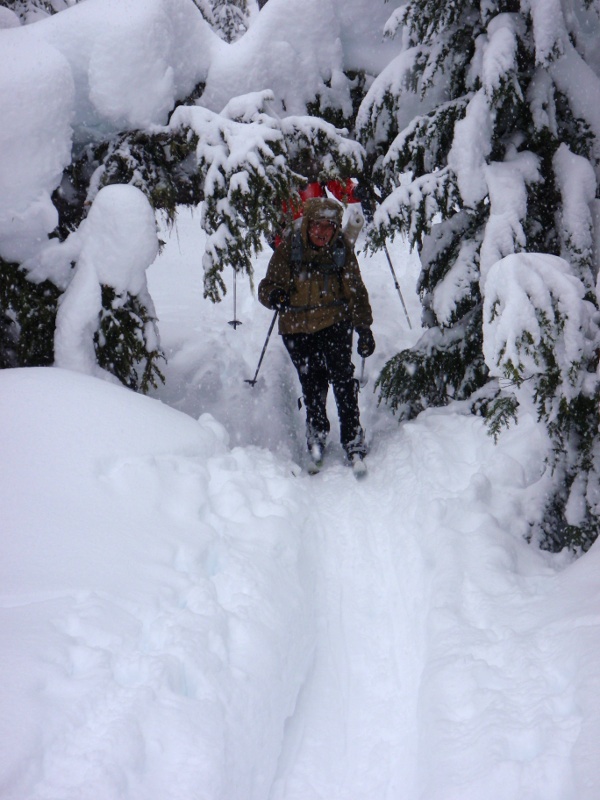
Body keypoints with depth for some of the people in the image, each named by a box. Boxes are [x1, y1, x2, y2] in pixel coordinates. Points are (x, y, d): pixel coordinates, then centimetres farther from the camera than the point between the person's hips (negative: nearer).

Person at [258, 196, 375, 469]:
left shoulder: (342, 248, -5)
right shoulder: (288, 249, -9)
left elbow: (356, 291, 5)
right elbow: (267, 286, -4)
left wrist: (364, 328, 1)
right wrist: (274, 295, -28)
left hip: (335, 324, 0)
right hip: (297, 328, 0)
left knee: (343, 377, -14)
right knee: (312, 384, 2)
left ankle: (354, 440, -3)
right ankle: (316, 432, 30)